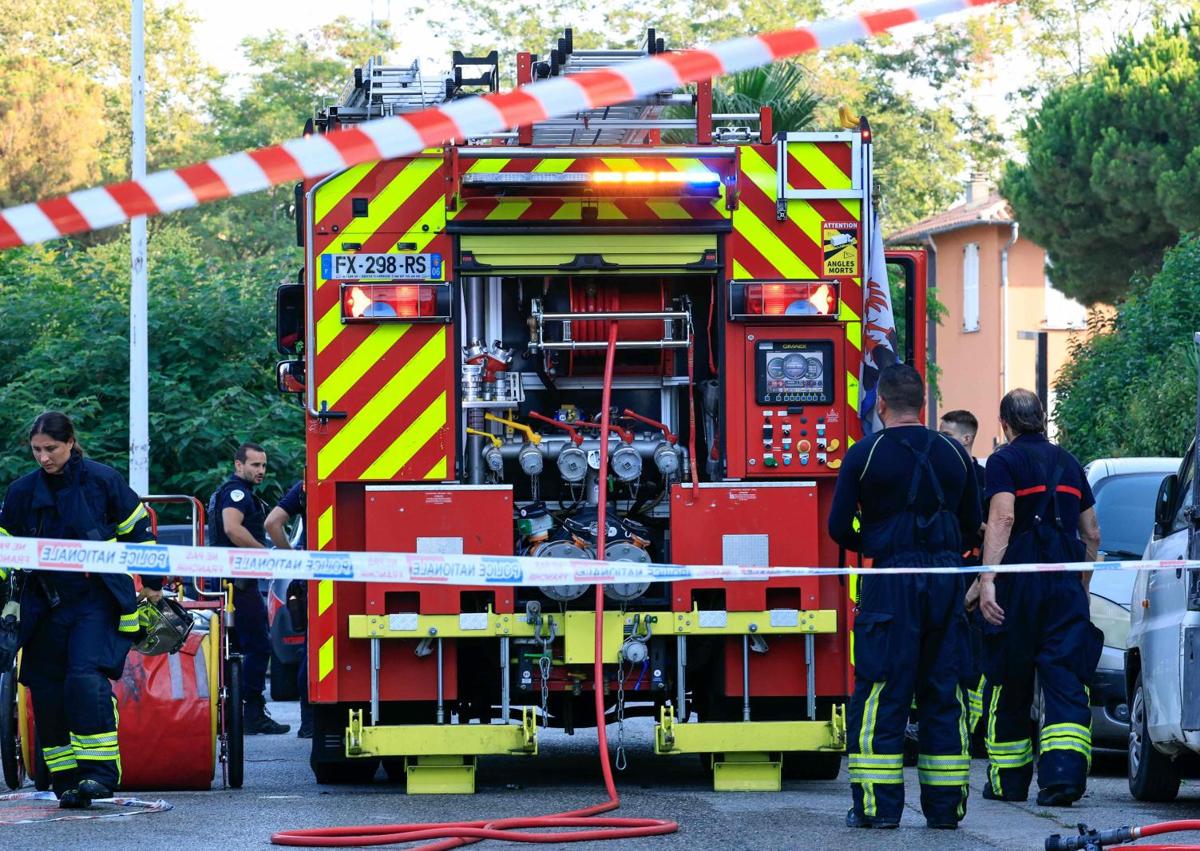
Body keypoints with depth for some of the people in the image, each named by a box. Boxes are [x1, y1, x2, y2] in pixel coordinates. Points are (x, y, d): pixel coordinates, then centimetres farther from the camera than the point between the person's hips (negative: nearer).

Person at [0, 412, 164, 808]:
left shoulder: (102, 480, -5)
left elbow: (138, 530, 5)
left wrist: (151, 584, 7)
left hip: (97, 601, -4)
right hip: (45, 606, 4)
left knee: (86, 678, -21)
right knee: (47, 690, 1)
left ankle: (98, 772, -18)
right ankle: (66, 780, 9)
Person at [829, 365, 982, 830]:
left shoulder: (865, 454, -3)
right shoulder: (953, 454, 9)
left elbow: (839, 527, -2)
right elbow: (972, 525, 14)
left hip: (891, 582, -4)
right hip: (946, 580, 4)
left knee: (880, 694, -1)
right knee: (943, 693, 8)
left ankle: (878, 805, -4)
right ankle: (945, 805, 9)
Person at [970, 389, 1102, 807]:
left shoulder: (1005, 461, 0)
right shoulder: (1068, 462, 17)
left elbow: (1002, 519, -16)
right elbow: (1092, 533, 19)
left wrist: (986, 580, -21)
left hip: (1021, 581, -3)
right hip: (1066, 582, 3)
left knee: (1010, 683, 8)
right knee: (1066, 681, -3)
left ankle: (1008, 781, 16)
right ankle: (1063, 774, -20)